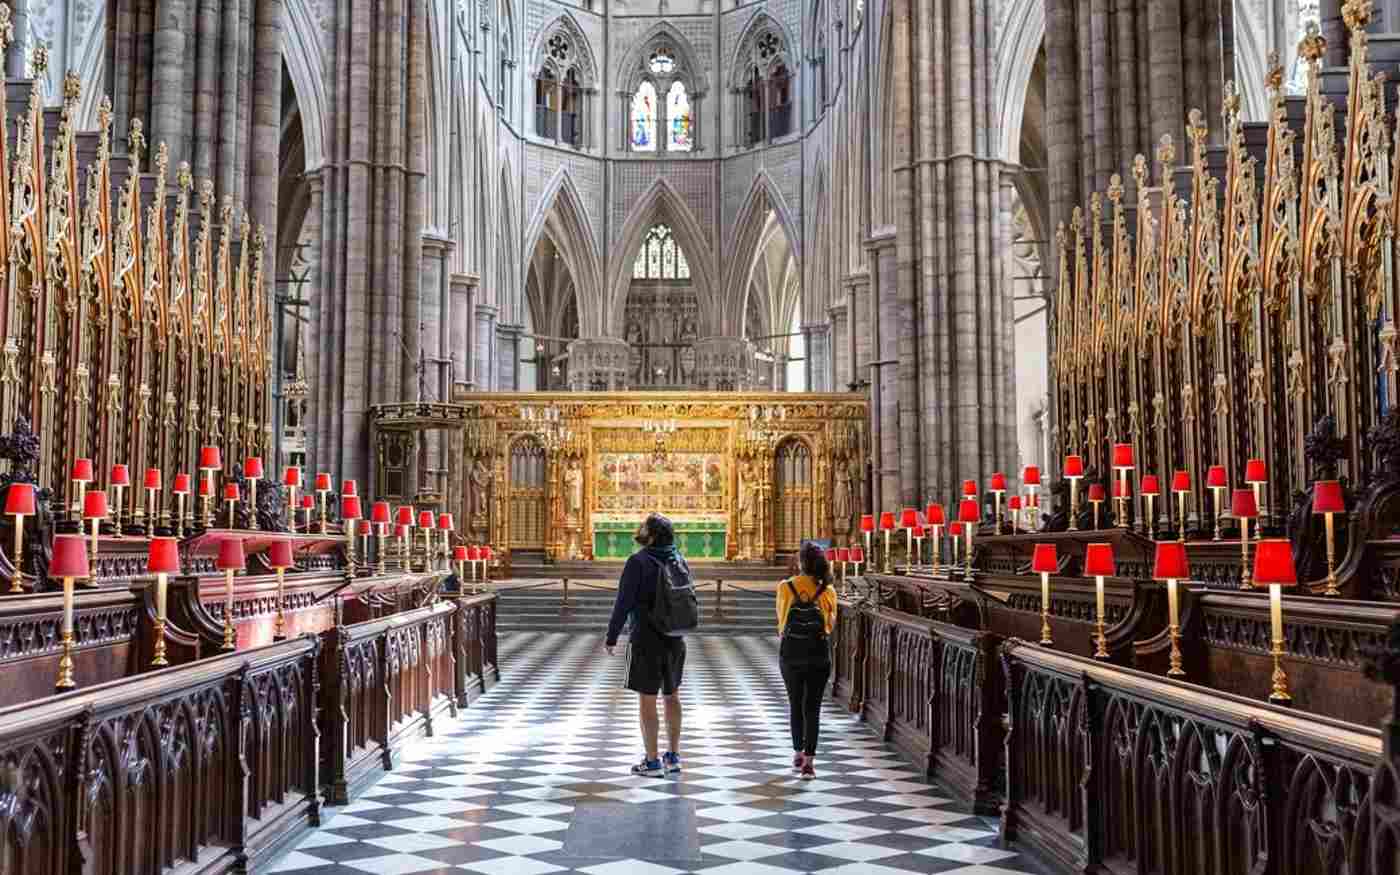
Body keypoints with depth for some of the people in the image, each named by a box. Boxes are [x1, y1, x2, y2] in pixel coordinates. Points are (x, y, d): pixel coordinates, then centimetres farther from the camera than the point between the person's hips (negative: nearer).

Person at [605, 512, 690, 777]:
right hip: (676, 640, 6)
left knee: (647, 700, 2)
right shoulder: (680, 562, 4)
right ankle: (673, 757, 23)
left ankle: (652, 762, 5)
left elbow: (623, 603, -15)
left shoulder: (638, 562, -14)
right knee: (672, 696, 17)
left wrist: (611, 637, -6)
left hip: (646, 640, -6)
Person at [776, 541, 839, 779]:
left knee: (795, 705, 17)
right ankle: (809, 761, -4)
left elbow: (781, 621, 3)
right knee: (812, 708, 3)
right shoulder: (827, 591, -6)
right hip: (818, 655, -1)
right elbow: (831, 624, 3)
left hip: (790, 654, 1)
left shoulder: (785, 587, -6)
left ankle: (798, 755, 27)